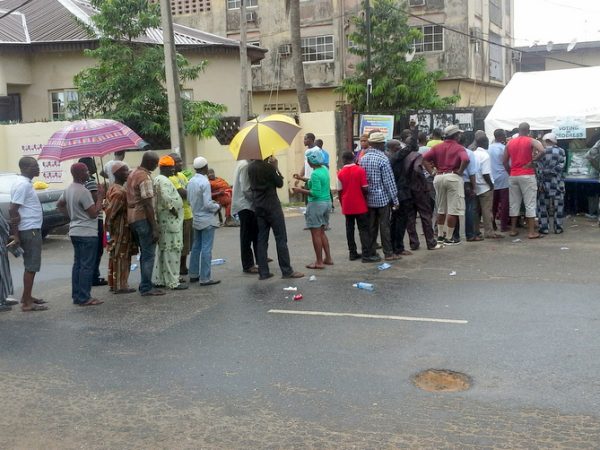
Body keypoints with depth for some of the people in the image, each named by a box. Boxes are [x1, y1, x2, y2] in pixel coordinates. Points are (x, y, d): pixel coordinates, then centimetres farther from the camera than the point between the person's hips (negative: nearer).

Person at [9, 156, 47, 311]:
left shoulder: (25, 183, 14)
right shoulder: (23, 184, -17)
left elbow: (14, 208, 20)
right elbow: (13, 210, -22)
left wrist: (15, 233, 21)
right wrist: (16, 234, -22)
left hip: (31, 230, 10)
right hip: (30, 230, -10)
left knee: (30, 265, 17)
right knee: (31, 266, -6)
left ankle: (27, 296, 26)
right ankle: (27, 302, -3)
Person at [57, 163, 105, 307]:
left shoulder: (69, 189, 9)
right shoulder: (84, 191, -20)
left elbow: (60, 205, 22)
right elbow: (94, 213, -18)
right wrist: (100, 197, -10)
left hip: (75, 231, 9)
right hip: (87, 233, -9)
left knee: (78, 264, 13)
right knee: (87, 266, -5)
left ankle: (76, 295, 17)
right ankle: (84, 298, -3)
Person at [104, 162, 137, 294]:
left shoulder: (113, 188, 13)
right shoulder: (120, 191, -20)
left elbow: (109, 209, 16)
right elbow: (110, 211, -24)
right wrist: (109, 226, -15)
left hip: (117, 229, 10)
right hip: (121, 228, -10)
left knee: (115, 257, 15)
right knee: (122, 257, -4)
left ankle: (114, 284, 23)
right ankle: (121, 286, 0)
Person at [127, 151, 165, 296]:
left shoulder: (133, 174, 13)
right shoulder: (145, 177, -16)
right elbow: (148, 205, -19)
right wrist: (154, 228, -18)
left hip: (132, 217, 9)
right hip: (143, 218, -9)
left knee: (145, 253, 16)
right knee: (148, 254, -3)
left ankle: (145, 284, 21)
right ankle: (146, 287, -1)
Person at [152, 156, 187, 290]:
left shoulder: (158, 179, 17)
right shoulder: (163, 180, -15)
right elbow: (166, 198, -27)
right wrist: (173, 210, -17)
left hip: (166, 220, 11)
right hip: (170, 220, -11)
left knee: (162, 250, 14)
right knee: (172, 251, -7)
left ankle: (159, 280, 20)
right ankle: (172, 282, -4)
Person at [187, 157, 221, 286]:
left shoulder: (191, 182, 3)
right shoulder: (205, 182, -19)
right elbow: (208, 204, -22)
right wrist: (217, 206, -4)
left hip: (196, 219, 8)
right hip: (207, 220, -8)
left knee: (196, 247, 17)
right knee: (206, 249, -4)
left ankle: (193, 275, 24)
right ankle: (205, 278, -2)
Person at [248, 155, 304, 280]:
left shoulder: (251, 167, 6)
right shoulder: (268, 167, -15)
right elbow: (280, 183, -8)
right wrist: (276, 167, -1)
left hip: (258, 206, 7)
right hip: (272, 205, -7)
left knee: (262, 239, 8)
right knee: (281, 238, -2)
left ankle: (263, 272, 8)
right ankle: (287, 271, -1)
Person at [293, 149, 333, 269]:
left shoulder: (315, 174, -19)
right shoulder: (324, 169, 7)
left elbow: (315, 193, -23)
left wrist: (301, 191, -13)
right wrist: (302, 179, 22)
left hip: (316, 204, -9)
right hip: (327, 202, 9)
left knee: (316, 233, 0)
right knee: (322, 232, 19)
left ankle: (319, 262, 4)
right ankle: (328, 258, 22)